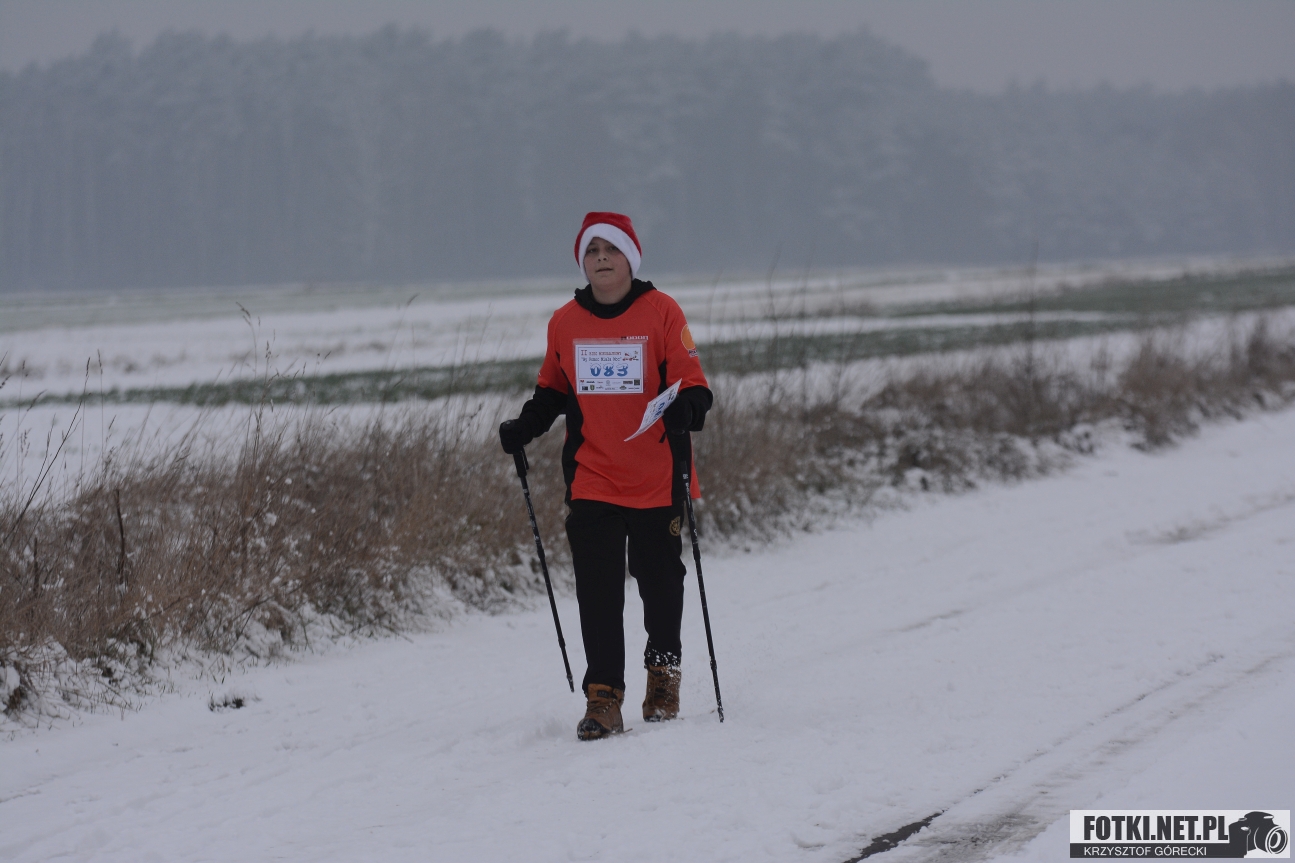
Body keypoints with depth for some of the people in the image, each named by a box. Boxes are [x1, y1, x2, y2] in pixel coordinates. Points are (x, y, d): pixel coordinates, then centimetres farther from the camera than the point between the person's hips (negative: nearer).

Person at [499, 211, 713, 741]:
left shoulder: (661, 313, -2)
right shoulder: (564, 323, 7)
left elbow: (690, 381, -4)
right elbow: (552, 390, 20)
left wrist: (686, 410, -25)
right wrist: (524, 428, 5)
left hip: (657, 479, -2)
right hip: (592, 482, 2)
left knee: (659, 583, 10)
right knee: (597, 592, -6)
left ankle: (663, 673, 32)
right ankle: (603, 697, -4)